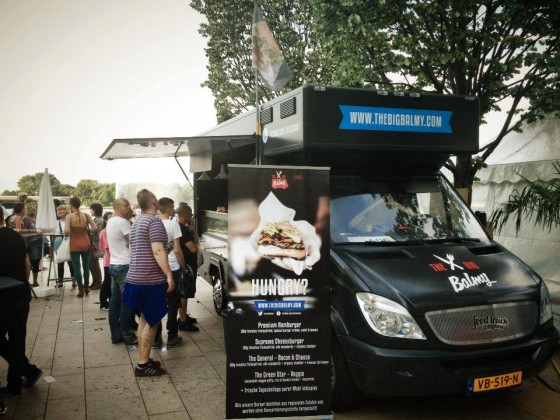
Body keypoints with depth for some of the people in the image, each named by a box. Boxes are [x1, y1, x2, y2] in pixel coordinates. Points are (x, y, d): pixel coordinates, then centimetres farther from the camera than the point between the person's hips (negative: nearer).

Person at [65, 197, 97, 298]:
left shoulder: (69, 216, -10)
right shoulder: (86, 215, -2)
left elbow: (66, 231, -21)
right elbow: (95, 228, -7)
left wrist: (68, 234, 0)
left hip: (74, 245, -3)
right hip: (85, 243, 3)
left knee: (76, 267, 5)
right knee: (86, 266, 17)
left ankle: (81, 289, 6)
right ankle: (86, 287, 27)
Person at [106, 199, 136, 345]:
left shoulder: (111, 221, 13)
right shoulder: (122, 222, -16)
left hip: (114, 265, 10)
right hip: (124, 266, -10)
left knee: (115, 301, 11)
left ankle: (115, 334, 17)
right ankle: (128, 336, 4)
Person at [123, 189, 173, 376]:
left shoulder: (137, 222, 15)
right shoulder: (154, 221, -15)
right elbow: (158, 250, -24)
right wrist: (169, 274, -23)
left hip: (136, 278, 9)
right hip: (151, 280, -9)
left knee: (144, 319, 16)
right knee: (151, 322, -2)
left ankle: (142, 359, 21)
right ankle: (143, 365, 1)